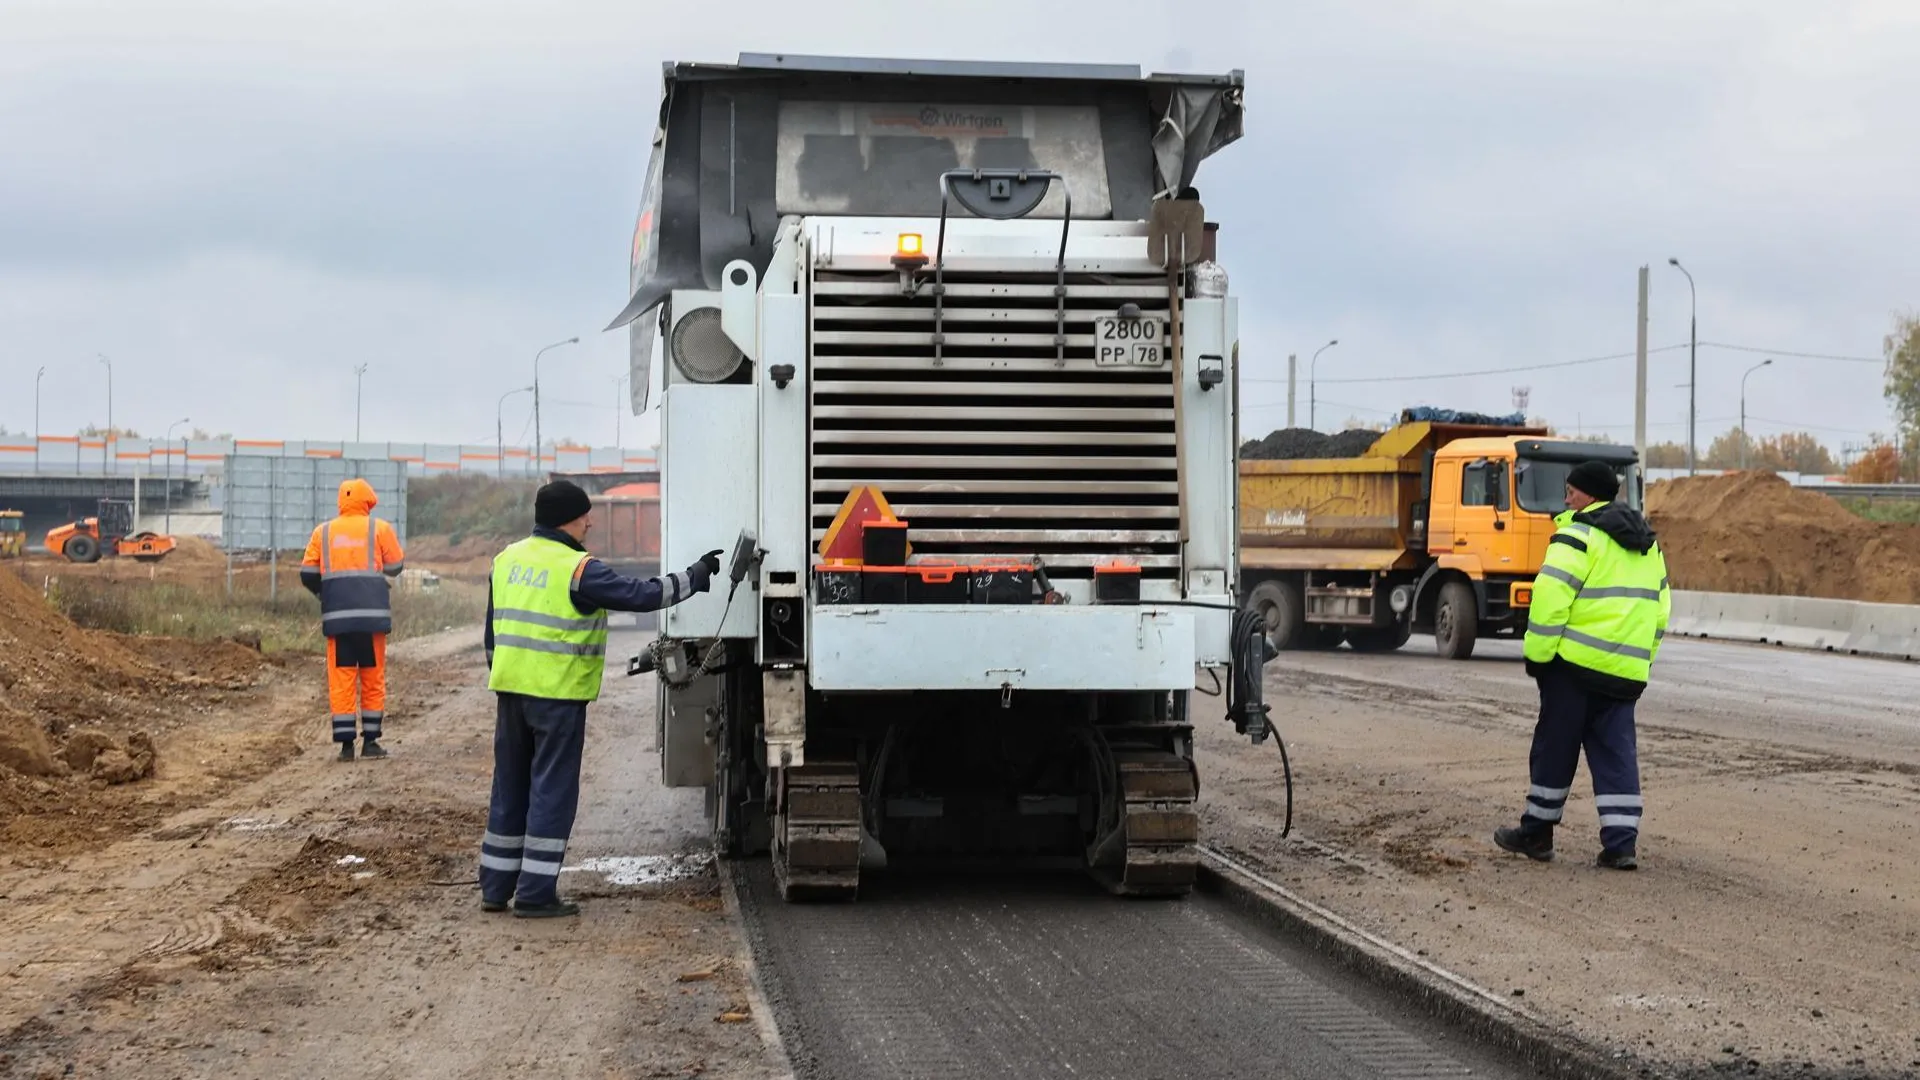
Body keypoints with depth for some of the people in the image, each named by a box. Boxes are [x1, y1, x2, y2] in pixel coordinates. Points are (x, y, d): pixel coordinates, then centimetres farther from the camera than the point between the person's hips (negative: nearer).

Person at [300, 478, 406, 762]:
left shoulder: (323, 532, 8)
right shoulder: (379, 529, 1)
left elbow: (308, 574, 7)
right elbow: (395, 566, 5)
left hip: (336, 617, 2)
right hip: (372, 614, -2)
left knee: (341, 680, 4)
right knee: (373, 679, 8)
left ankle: (346, 744, 2)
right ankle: (370, 741, 9)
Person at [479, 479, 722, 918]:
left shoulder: (506, 561, 10)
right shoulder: (578, 569, -14)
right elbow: (643, 595, -14)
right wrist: (696, 576, -3)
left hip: (510, 690, 7)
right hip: (558, 695, -7)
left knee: (510, 788, 14)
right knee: (552, 791, -1)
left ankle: (495, 889, 18)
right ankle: (535, 894, -1)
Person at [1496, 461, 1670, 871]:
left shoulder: (1579, 536, -10)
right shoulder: (1647, 544, 17)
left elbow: (1551, 598, -17)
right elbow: (1660, 607, 21)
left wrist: (1537, 654, -10)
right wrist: (1642, 658, 24)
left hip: (1576, 662, -6)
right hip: (1626, 670, 7)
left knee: (1555, 746, 4)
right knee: (1616, 752, 6)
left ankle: (1536, 832, 13)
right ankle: (1622, 841, -2)